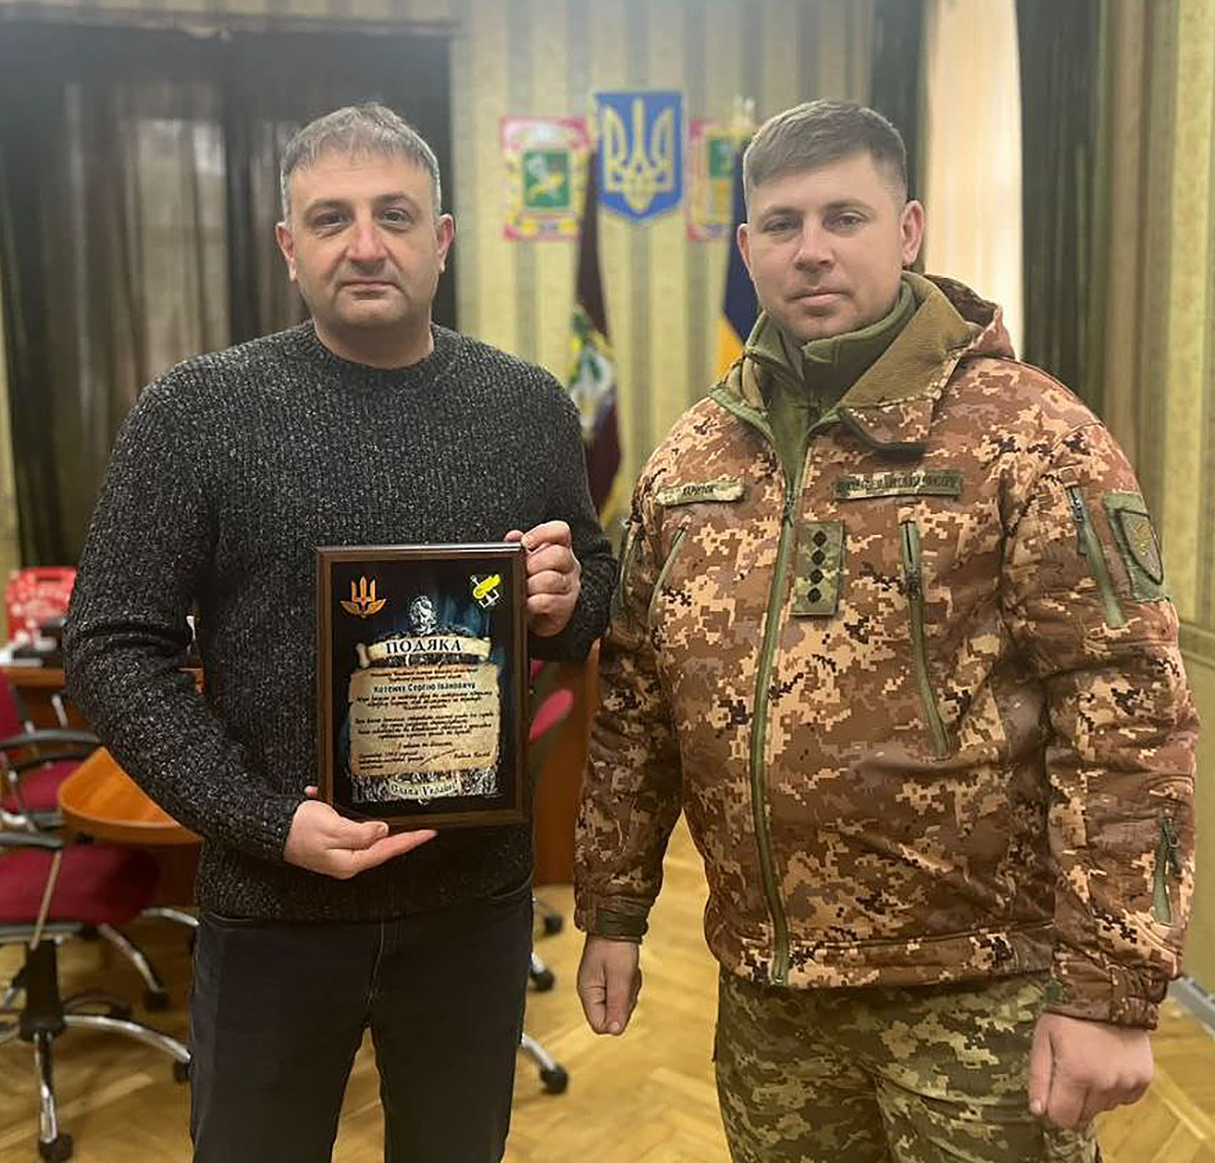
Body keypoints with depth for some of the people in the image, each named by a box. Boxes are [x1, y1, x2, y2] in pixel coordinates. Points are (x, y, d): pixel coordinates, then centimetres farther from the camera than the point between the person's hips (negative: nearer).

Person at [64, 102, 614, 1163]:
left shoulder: (528, 407, 1)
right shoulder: (197, 411, -7)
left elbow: (599, 588, 12)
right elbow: (113, 651, -7)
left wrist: (568, 603, -12)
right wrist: (268, 823, -16)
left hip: (478, 895, 2)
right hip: (273, 903, -1)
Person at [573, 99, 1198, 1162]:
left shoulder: (1029, 435, -10)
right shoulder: (690, 457, 5)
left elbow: (1127, 710, -13)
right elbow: (636, 697, 9)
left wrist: (1110, 990, -16)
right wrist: (614, 910, 9)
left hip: (977, 989, -4)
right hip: (764, 988, 5)